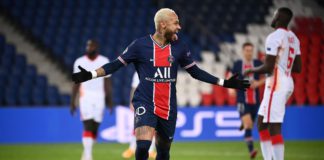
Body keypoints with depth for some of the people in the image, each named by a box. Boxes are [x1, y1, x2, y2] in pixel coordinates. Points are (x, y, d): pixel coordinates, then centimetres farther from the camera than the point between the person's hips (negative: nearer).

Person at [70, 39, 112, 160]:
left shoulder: (104, 62, 3)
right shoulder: (79, 62, 3)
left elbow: (107, 83, 5)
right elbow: (76, 83, 6)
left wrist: (110, 101, 1)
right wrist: (72, 102, 2)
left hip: (99, 97, 1)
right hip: (85, 97, -1)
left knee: (95, 127, 4)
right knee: (88, 126, -13)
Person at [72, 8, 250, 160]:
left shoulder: (179, 48, 5)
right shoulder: (140, 45, -6)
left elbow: (195, 71, 14)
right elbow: (115, 64, -2)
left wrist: (224, 83, 11)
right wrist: (90, 75, -14)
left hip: (168, 108, 4)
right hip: (145, 104, -4)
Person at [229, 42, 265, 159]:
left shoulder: (258, 64, 3)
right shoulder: (237, 64, 1)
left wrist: (259, 83, -8)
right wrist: (231, 87, -7)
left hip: (255, 100, 3)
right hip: (242, 100, -3)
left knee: (250, 125, 15)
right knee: (247, 125, -20)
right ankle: (251, 150, -24)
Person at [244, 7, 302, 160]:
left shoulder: (274, 37, -15)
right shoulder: (293, 38, 12)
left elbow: (268, 67, -19)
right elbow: (298, 68, 14)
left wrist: (252, 70, -1)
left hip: (276, 85, -10)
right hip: (287, 82, 10)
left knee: (274, 128, -9)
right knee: (261, 123, 17)